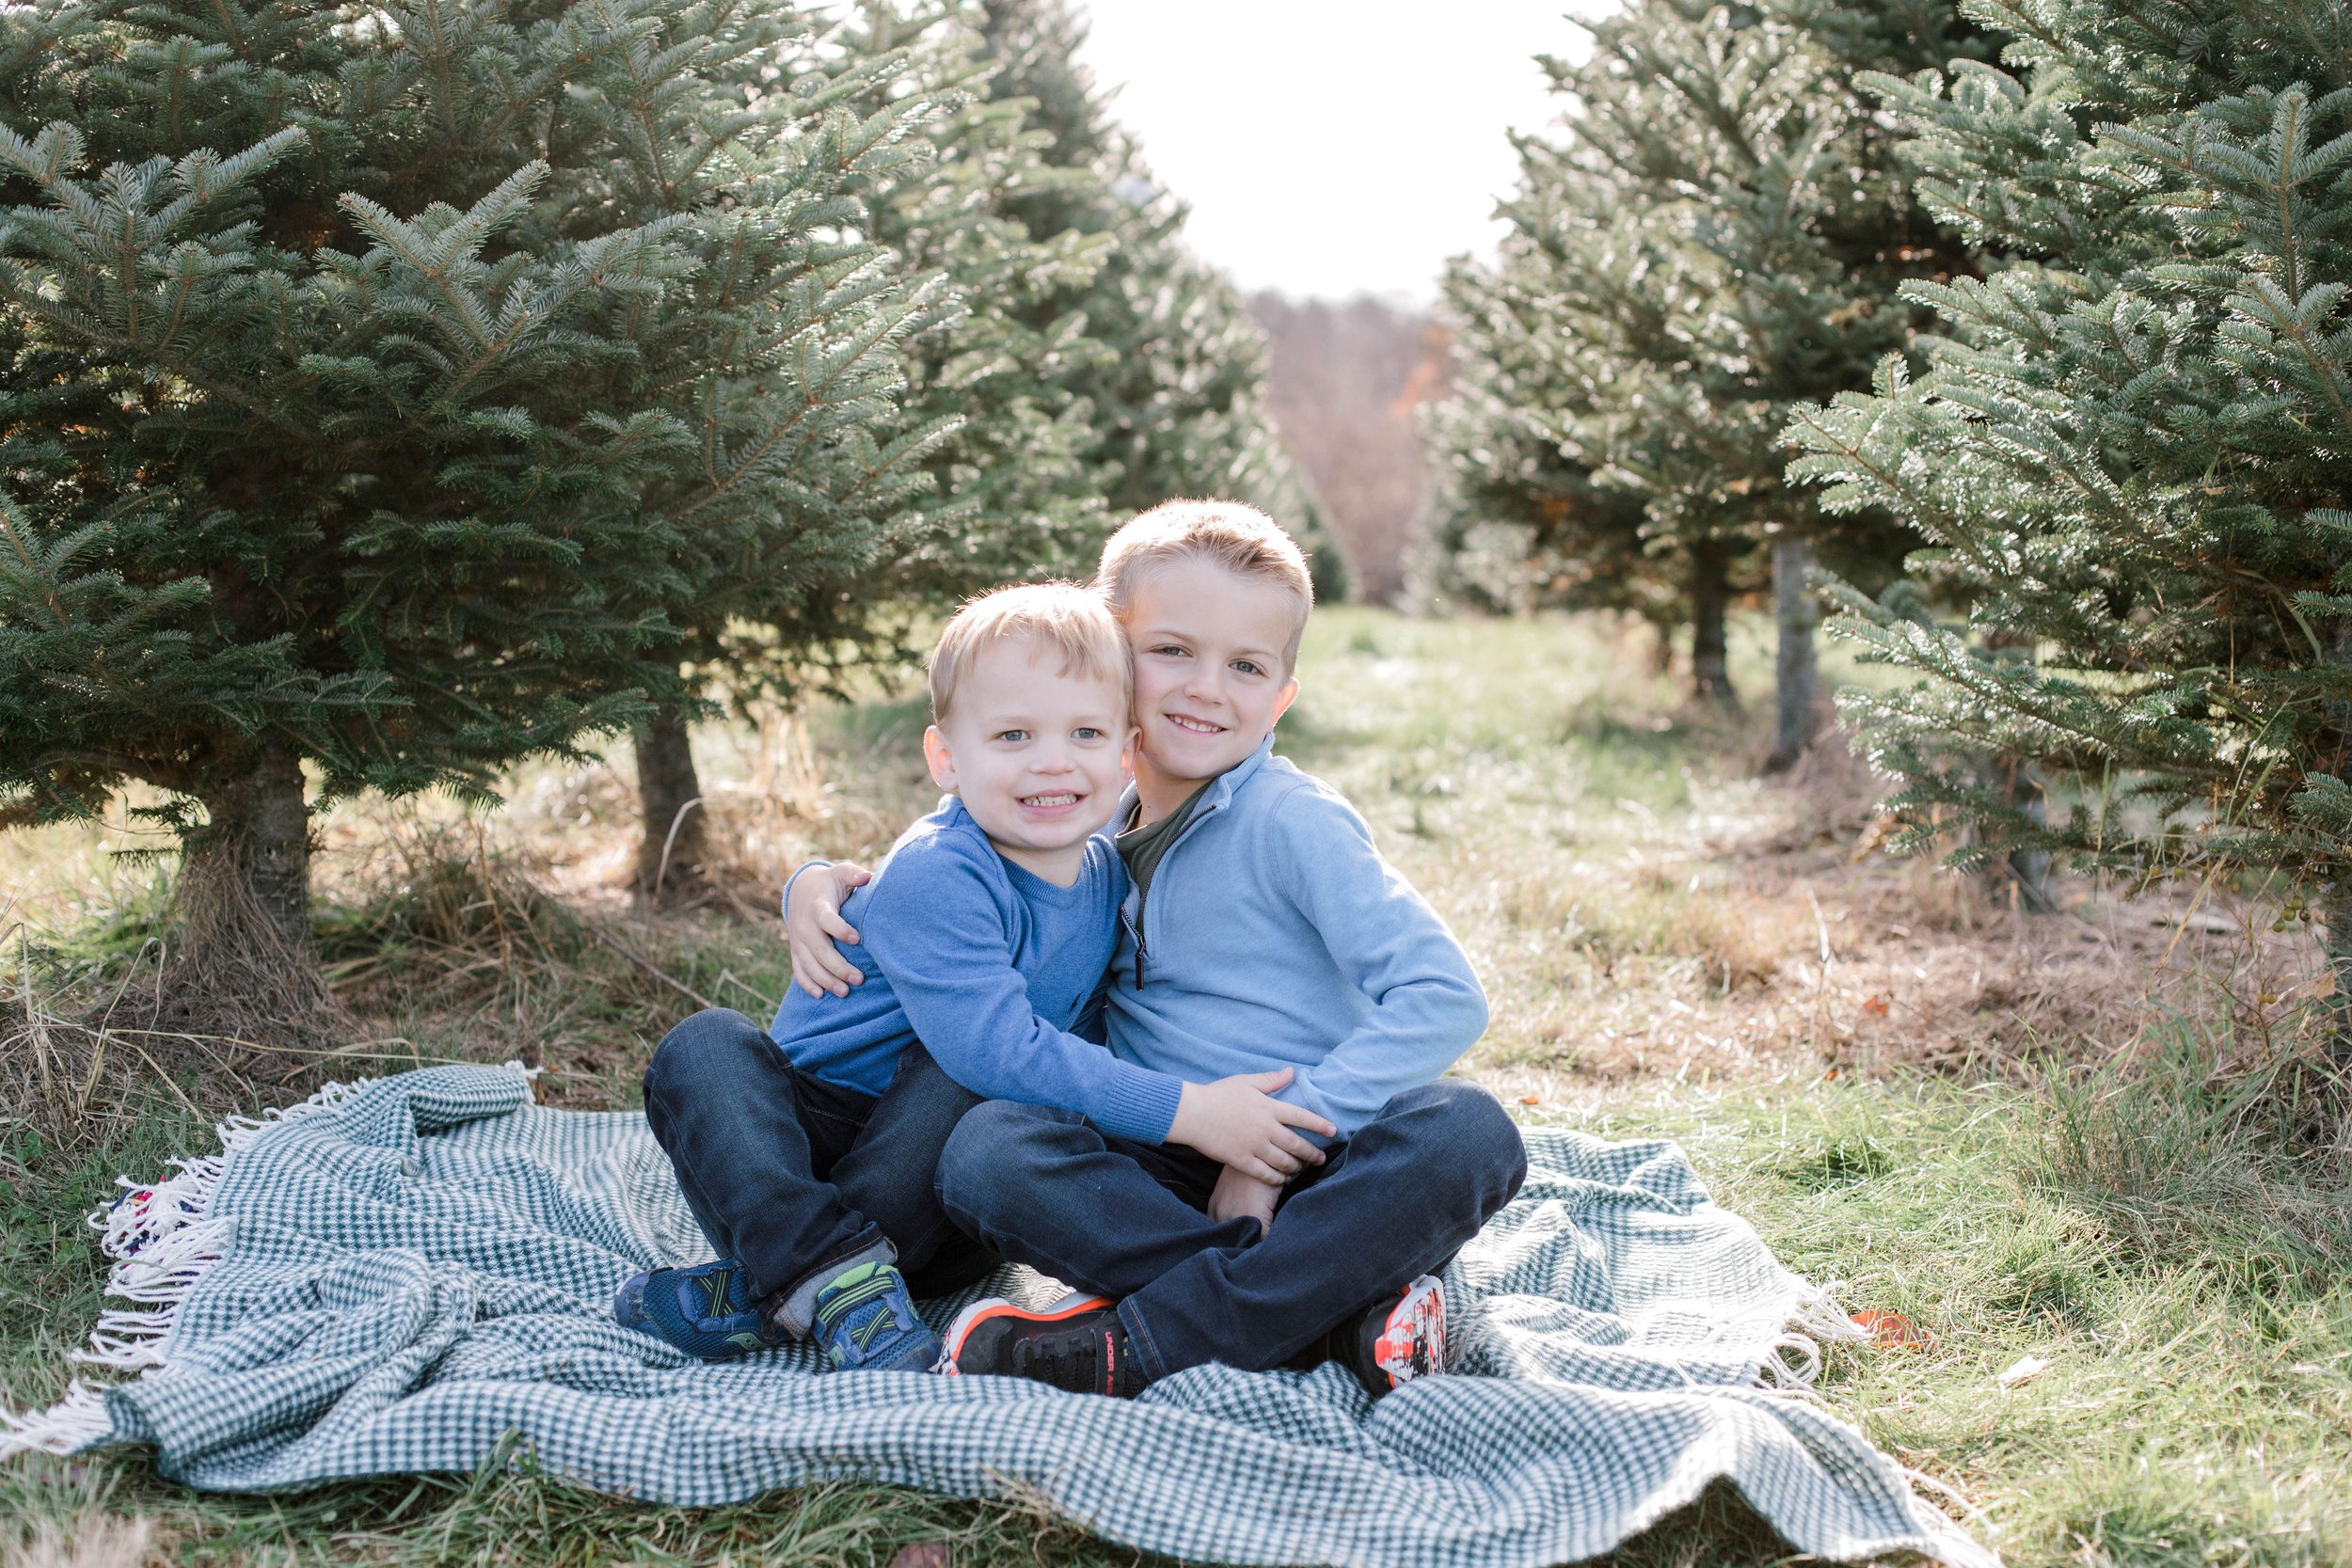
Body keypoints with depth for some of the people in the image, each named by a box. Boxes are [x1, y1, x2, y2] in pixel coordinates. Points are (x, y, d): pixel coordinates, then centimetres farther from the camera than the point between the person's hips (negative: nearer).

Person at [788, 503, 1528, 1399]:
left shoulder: (1293, 822, -5)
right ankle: (1348, 1310, -27)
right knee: (985, 1148, -26)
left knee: (1469, 1133, -33)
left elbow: (1444, 997, -14)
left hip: (1313, 1167, -3)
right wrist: (823, 886, 2)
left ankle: (1133, 1344, -32)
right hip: (1165, 1171, 3)